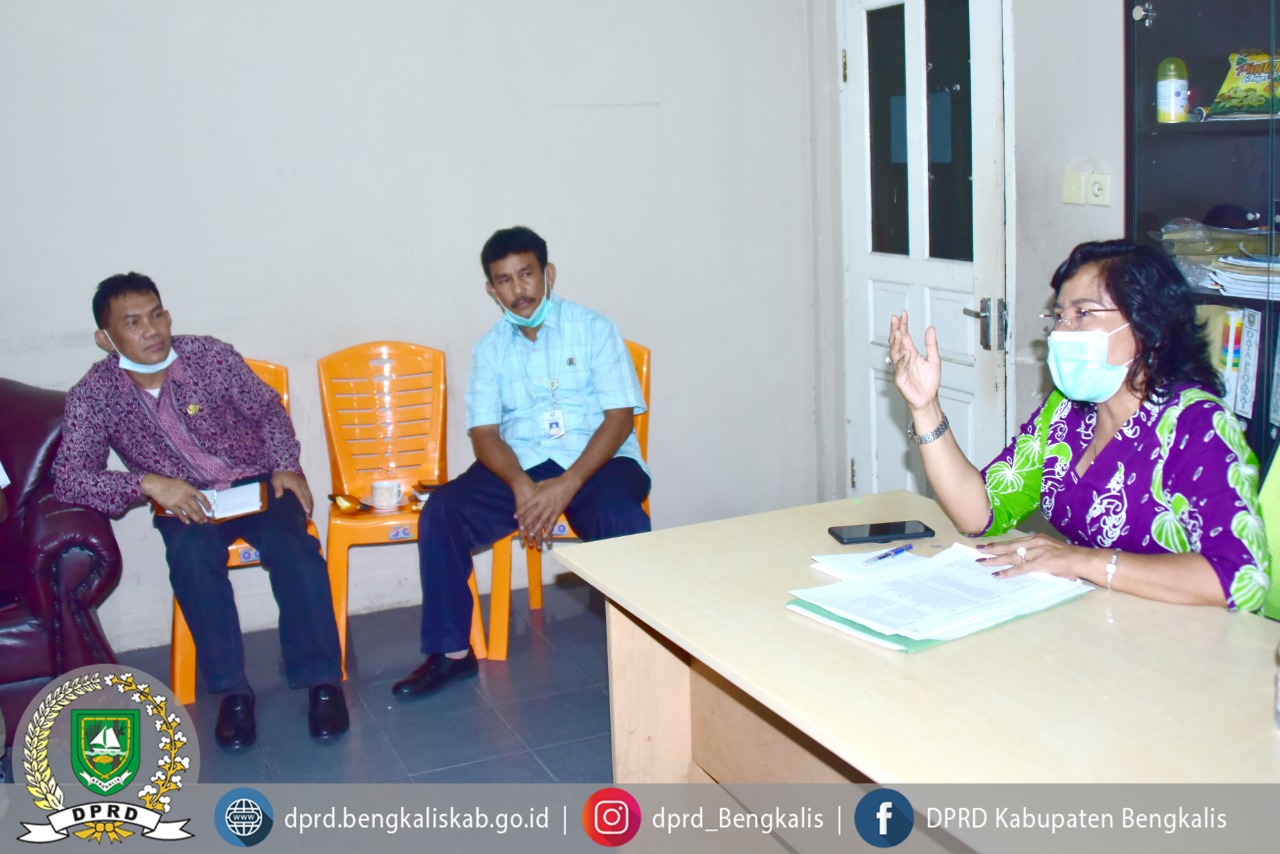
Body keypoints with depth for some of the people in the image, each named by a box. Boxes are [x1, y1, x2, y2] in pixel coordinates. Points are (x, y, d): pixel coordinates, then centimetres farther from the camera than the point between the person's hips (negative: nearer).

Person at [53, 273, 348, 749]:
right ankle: (232, 691, -24)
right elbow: (68, 478, -15)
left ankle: (322, 682, -23)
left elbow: (268, 410, 6)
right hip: (184, 503, 0)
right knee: (190, 551, -35)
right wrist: (148, 484, -29)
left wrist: (285, 466, -10)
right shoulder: (93, 395, -8)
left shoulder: (211, 356, -7)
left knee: (292, 545, -31)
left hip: (256, 484, 0)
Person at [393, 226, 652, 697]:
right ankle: (451, 651, -7)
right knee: (442, 511, -20)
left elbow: (619, 417, -6)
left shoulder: (593, 328, 2)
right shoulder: (489, 349, 11)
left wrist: (567, 486, -20)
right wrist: (523, 487, -20)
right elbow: (484, 433, 2)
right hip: (520, 463, 3)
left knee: (621, 516, -35)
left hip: (597, 459, -3)